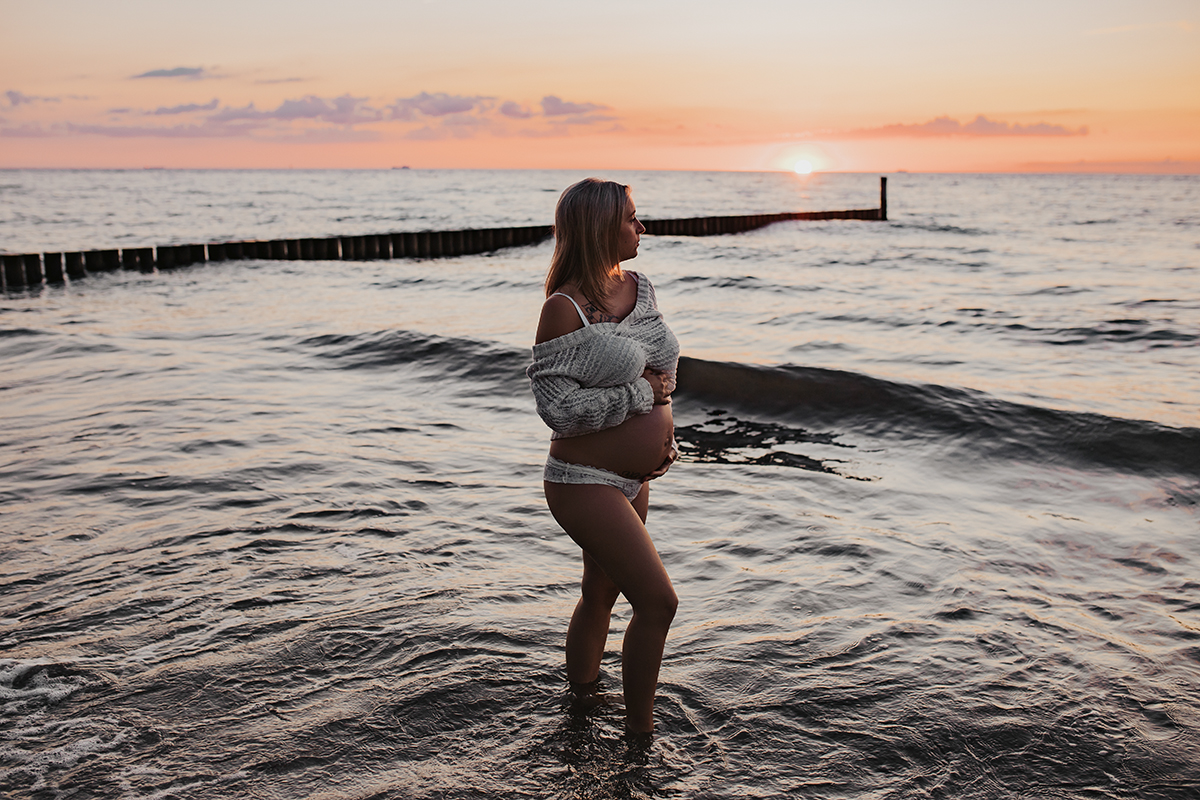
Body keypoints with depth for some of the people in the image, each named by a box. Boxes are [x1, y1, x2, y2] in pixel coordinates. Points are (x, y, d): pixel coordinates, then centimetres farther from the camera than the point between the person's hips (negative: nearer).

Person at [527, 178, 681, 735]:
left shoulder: (639, 288, 6)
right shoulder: (565, 308, -19)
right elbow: (557, 405, -21)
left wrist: (663, 435, 7)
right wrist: (640, 395, -16)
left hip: (634, 480, 8)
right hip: (585, 483, -8)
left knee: (601, 594, 21)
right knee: (657, 600, -8)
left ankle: (580, 699, 41)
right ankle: (639, 730, 11)